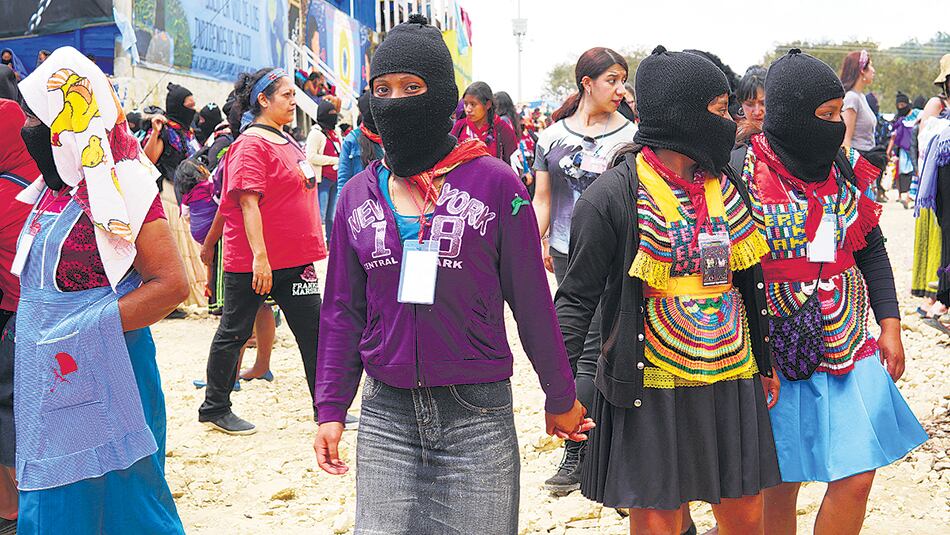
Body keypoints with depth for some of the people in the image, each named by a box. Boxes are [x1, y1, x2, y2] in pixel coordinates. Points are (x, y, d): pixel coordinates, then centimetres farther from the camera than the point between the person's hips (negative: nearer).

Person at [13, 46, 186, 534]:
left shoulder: (119, 191, -14)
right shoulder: (48, 192, 12)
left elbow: (171, 284, -19)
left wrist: (87, 330, -20)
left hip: (101, 381, -8)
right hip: (46, 381, 8)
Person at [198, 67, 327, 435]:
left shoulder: (286, 140, 14)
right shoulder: (251, 145, -14)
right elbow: (248, 202, -21)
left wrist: (312, 246, 22)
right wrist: (260, 257, -25)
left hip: (294, 258, 9)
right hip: (253, 262, -9)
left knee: (312, 329, 8)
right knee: (235, 332, 6)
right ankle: (215, 408, 19)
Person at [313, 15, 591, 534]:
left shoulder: (493, 183, -5)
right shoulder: (358, 195, 6)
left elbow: (532, 301, 0)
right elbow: (343, 310, 10)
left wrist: (560, 399, 6)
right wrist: (331, 409, 5)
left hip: (477, 417, -2)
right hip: (385, 416, 3)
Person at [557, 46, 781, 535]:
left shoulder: (726, 184, 7)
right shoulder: (612, 196, -12)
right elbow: (578, 297, -8)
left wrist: (765, 364, 20)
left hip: (732, 384, 6)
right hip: (650, 392, -5)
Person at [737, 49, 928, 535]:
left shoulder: (848, 169, 6)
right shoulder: (744, 174, -12)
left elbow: (872, 252, 15)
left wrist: (890, 324, 8)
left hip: (851, 348, 5)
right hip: (778, 355, -5)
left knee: (855, 481, 3)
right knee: (779, 484, 7)